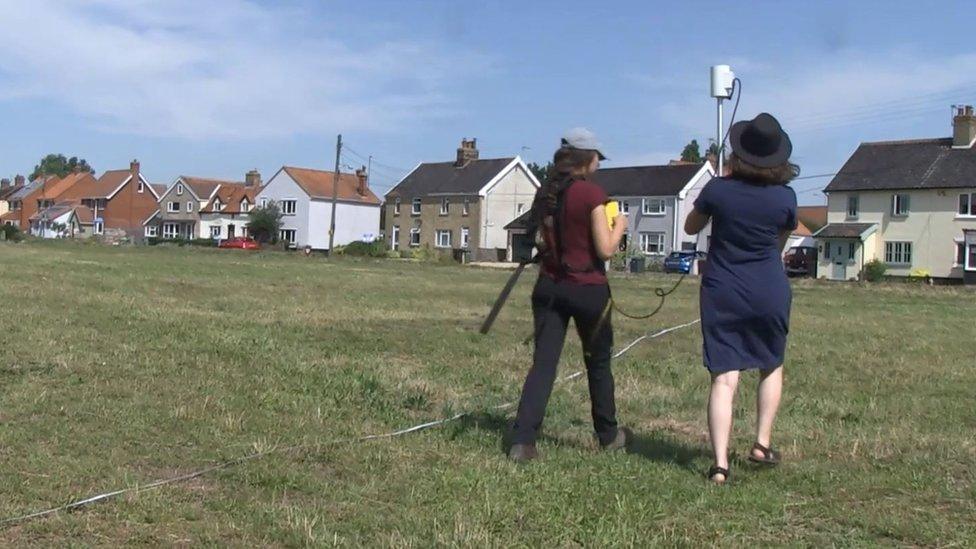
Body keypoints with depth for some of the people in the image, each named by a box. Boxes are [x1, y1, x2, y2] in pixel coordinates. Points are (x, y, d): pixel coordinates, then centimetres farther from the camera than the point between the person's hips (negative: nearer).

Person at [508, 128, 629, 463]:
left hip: (550, 287, 4)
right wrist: (618, 226, 5)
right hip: (588, 289, -4)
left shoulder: (545, 194, 6)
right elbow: (605, 249, -14)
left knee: (543, 363, 2)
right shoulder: (592, 194, -13)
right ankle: (608, 436, 30)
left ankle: (522, 441, -9)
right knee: (598, 363, 14)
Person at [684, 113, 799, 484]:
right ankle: (762, 443, 23)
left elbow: (690, 228, 9)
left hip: (722, 294, 0)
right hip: (769, 293, 1)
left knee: (724, 379, -2)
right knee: (771, 367, 24)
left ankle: (720, 464, -9)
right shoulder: (785, 197, -7)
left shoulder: (718, 189, -8)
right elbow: (781, 243, 9)